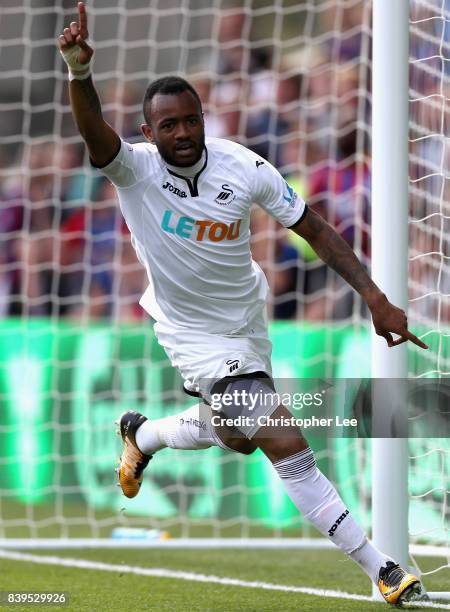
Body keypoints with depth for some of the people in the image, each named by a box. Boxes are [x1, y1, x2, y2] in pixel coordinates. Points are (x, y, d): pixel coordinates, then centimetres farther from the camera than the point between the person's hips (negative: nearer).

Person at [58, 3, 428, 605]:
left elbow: (314, 228, -10)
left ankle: (142, 433, 54)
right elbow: (94, 131, -42)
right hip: (196, 335, -4)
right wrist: (80, 70, -64)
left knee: (236, 436, 24)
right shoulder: (136, 169, -22)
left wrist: (374, 296, -19)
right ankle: (381, 571, -11)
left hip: (247, 317, 5)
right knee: (285, 445, -15)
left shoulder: (243, 168, -15)